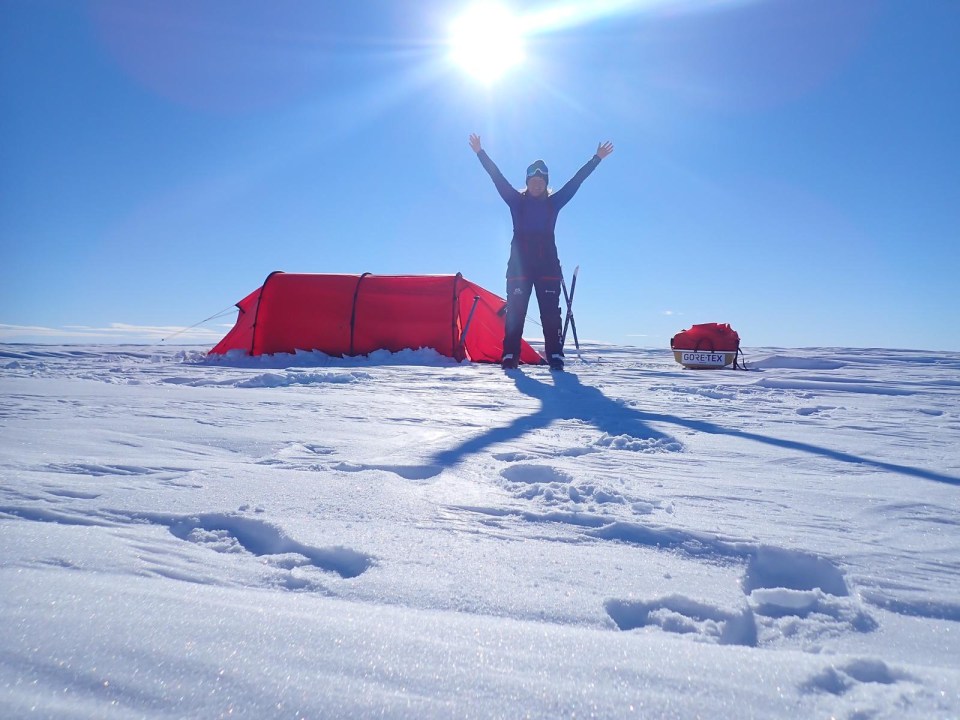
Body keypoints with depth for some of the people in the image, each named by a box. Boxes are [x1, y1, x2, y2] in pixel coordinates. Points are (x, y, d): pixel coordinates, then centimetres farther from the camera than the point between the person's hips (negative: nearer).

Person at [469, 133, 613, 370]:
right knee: (515, 310, -6)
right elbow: (497, 178, 9)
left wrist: (597, 158, 15)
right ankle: (510, 356, -6)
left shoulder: (553, 203, 13)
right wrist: (480, 152, 7)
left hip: (548, 264, 1)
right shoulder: (517, 201, 11)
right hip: (519, 264, 0)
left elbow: (576, 180, 14)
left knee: (550, 312, -4)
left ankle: (555, 356, -5)